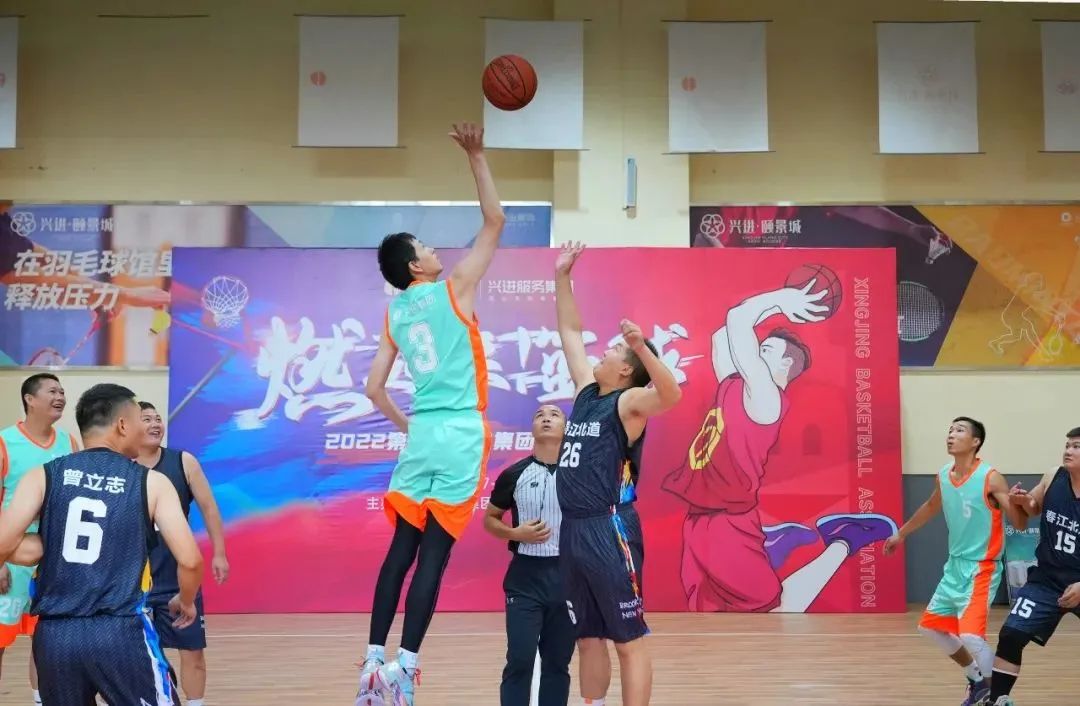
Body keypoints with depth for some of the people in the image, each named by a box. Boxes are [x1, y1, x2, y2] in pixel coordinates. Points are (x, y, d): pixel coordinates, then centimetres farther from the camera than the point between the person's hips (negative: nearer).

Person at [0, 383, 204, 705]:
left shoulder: (43, 476, 5)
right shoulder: (151, 482, 1)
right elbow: (190, 560, -3)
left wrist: (58, 549, 12)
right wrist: (186, 601, 17)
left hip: (54, 635, 3)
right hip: (120, 632, -3)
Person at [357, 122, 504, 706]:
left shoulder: (393, 313, 12)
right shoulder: (452, 288, -2)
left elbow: (374, 389, 12)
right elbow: (494, 221, 1)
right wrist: (476, 157, 4)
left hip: (422, 434, 5)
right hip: (461, 434, -5)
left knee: (402, 549, 9)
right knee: (434, 555, -4)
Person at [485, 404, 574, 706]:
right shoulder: (514, 475, 0)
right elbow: (490, 519, 9)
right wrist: (516, 533, -9)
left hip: (568, 575, 1)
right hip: (525, 576, -1)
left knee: (557, 663, 8)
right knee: (519, 660, -5)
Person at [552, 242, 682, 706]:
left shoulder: (629, 403, -7)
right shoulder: (587, 391, 14)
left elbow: (672, 394, -29)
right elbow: (570, 332, 22)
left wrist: (642, 346, -42)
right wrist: (562, 278, 18)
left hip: (610, 528, -8)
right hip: (573, 528, 8)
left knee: (629, 639, -3)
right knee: (587, 637, 13)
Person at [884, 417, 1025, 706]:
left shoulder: (990, 478, -18)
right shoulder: (943, 476, 2)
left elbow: (1019, 523, -19)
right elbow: (931, 507, 23)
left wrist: (1017, 503, -41)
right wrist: (901, 533, 33)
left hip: (981, 567, -8)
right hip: (955, 564, 8)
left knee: (970, 635, -21)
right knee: (931, 625, 14)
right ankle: (977, 680, 31)